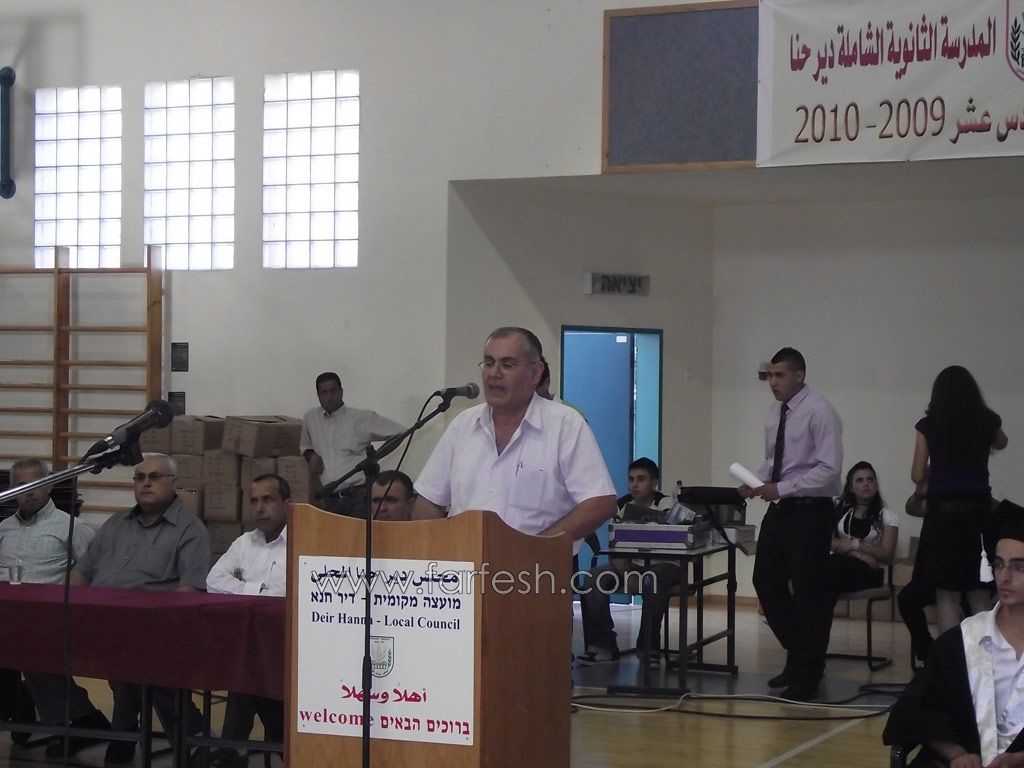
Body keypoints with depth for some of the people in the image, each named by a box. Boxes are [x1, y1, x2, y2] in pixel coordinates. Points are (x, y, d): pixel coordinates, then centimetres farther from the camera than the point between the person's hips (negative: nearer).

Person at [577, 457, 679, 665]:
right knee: (592, 579, -20)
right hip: (632, 564, 4)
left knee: (654, 583, -39)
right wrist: (627, 575, -20)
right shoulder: (622, 505, 2)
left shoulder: (664, 503, -10)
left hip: (663, 564, -4)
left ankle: (649, 648, -23)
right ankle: (602, 645, -16)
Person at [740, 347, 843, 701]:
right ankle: (798, 656, 27)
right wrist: (756, 482, -2)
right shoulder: (775, 412, 9)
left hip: (809, 512, -8)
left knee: (808, 593, 0)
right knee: (766, 583, 10)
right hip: (779, 510, 8)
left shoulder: (819, 412, -13)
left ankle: (807, 675, 13)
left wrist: (780, 488, -24)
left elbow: (829, 469, -19)